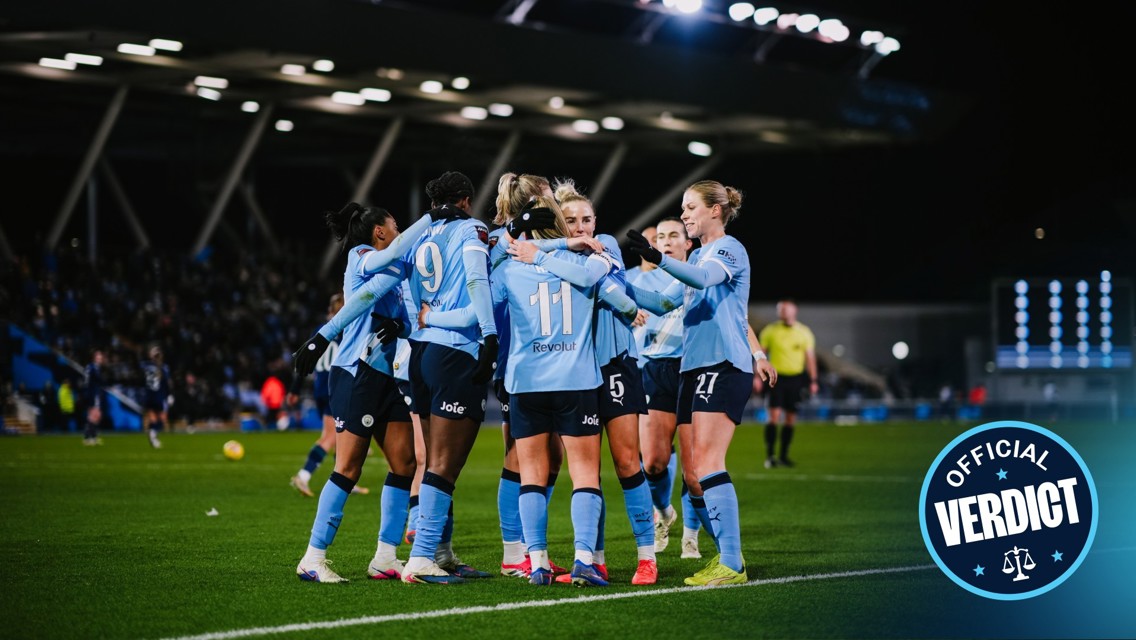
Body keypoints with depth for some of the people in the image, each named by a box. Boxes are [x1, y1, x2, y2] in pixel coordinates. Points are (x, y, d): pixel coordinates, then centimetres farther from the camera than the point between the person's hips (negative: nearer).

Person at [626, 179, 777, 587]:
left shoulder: (729, 249, -5)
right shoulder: (697, 255, 22)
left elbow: (702, 277, -26)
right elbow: (665, 303, 25)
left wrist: (658, 259, -42)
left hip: (725, 367, -9)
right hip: (694, 369, 9)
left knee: (705, 464, -18)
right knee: (692, 472, 5)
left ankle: (732, 565, -20)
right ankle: (727, 553, 14)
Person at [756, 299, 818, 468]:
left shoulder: (804, 332, 4)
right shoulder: (770, 331, 1)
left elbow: (810, 357, 8)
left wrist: (812, 381, 3)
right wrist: (757, 376, 0)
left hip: (795, 378, 2)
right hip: (776, 377, -2)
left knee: (790, 418, 6)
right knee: (774, 415, -13)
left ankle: (783, 456, 15)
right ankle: (769, 456, -14)